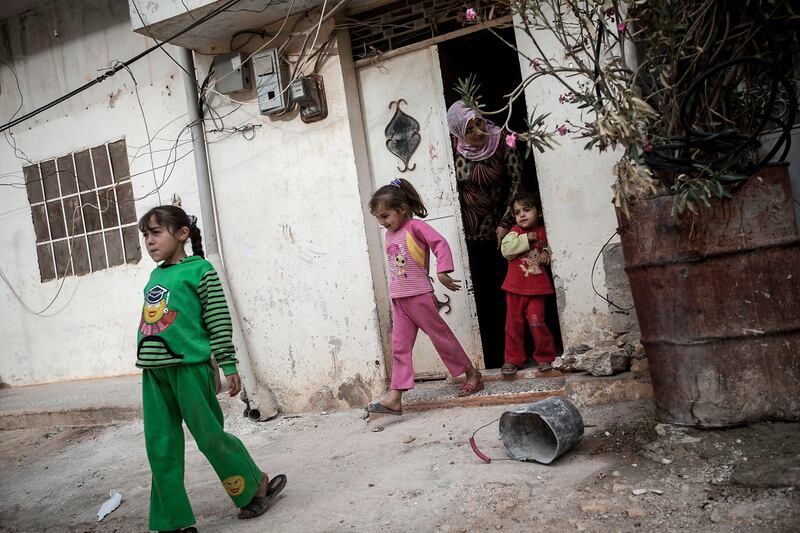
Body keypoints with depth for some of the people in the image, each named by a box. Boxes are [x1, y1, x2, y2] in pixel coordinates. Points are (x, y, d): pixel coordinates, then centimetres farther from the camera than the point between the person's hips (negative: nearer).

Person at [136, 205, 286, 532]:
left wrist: (228, 366, -9)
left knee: (209, 436, 2)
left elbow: (219, 321, -7)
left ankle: (258, 485, 24)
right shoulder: (155, 277, 16)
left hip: (189, 366, -6)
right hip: (154, 371, 7)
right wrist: (147, 361, 20)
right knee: (161, 448, 8)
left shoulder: (199, 269, -4)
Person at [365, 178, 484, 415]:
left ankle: (472, 374, 22)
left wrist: (442, 272, -27)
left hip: (418, 295, -7)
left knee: (440, 335, 4)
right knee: (399, 347, 2)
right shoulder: (389, 235, 14)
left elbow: (440, 243, -18)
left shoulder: (415, 226, -7)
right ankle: (395, 398, 2)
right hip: (398, 299, 7)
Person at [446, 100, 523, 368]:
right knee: (483, 296, 5)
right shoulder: (456, 152, -3)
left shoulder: (502, 144, -8)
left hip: (498, 232, -1)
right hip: (471, 237, 2)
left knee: (505, 294, 3)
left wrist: (505, 223, -10)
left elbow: (517, 182, -6)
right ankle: (492, 359, 13)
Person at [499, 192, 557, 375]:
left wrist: (546, 252, -2)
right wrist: (527, 239, -21)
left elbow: (549, 247, 20)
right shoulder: (515, 232, -2)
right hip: (515, 286, 0)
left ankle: (544, 357, 14)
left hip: (537, 287, 0)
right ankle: (513, 359, 18)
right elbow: (506, 249, -18)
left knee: (537, 322, -5)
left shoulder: (543, 232, 3)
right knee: (514, 323, 6)